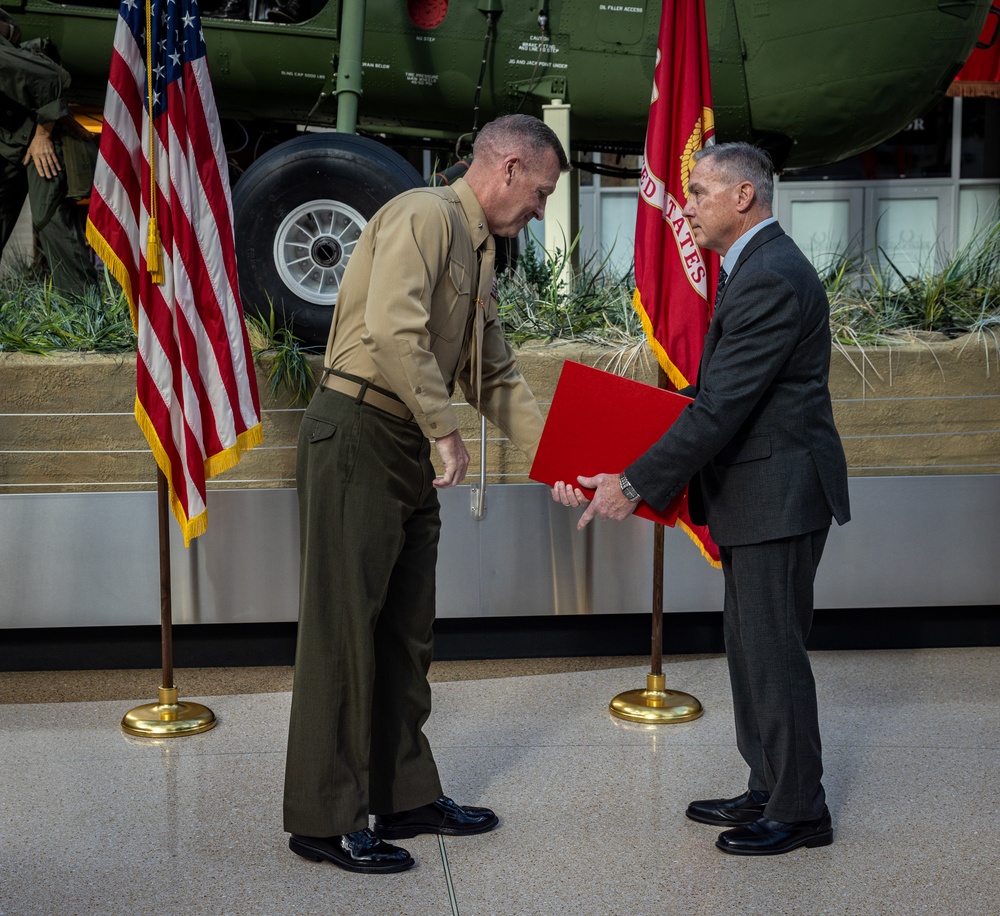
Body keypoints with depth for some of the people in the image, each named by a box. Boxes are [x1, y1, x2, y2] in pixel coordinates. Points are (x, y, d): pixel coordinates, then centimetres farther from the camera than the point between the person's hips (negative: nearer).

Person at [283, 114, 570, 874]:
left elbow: (496, 376, 21)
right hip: (357, 435, -10)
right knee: (345, 626, -4)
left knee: (406, 631, 14)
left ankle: (407, 796, 25)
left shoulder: (480, 253, 19)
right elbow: (393, 330, -27)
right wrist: (447, 434, -20)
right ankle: (324, 819, 4)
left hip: (408, 451, 10)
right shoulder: (426, 216, -12)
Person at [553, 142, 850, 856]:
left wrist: (637, 484, -20)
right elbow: (718, 394, 17)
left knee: (773, 652, -2)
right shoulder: (755, 267, 15)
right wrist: (642, 466, 11)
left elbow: (722, 406, -23)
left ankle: (799, 811, 10)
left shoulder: (771, 279, -20)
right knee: (751, 648, 16)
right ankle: (769, 791, 27)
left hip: (779, 494, -11)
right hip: (759, 493, 11)